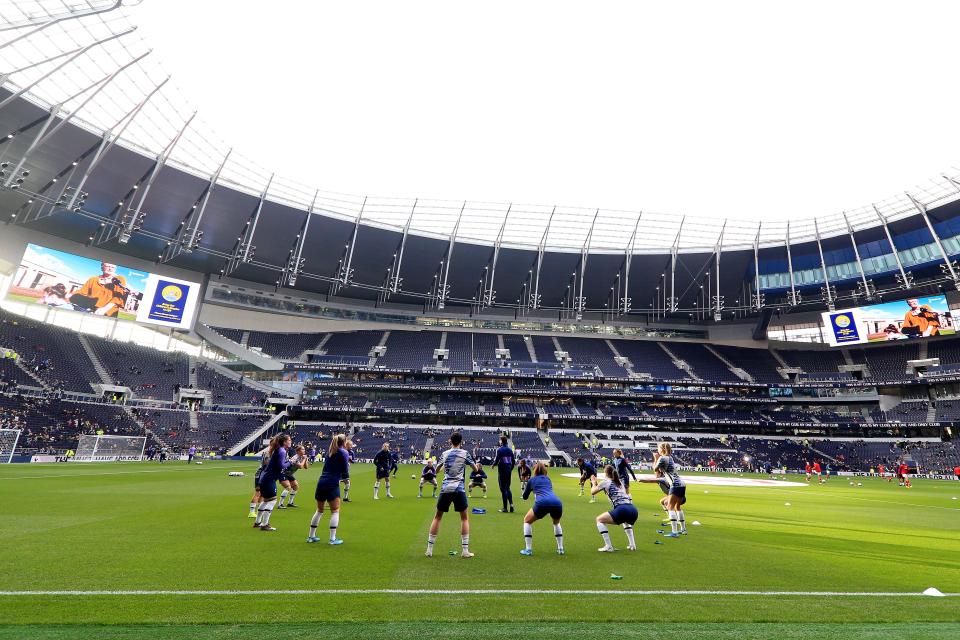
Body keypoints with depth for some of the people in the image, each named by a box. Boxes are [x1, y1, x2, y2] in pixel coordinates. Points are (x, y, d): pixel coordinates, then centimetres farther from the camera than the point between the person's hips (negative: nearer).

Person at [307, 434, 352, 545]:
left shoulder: (331, 451, 14)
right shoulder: (344, 452, -7)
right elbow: (345, 470, -8)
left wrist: (348, 449, 18)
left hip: (321, 482, 7)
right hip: (332, 484, -7)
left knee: (319, 510, 19)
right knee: (335, 511, 3)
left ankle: (311, 536, 25)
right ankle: (333, 538, 3)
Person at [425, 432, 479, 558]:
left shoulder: (445, 453, 9)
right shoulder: (464, 453, 1)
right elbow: (476, 469, 11)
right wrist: (477, 466, 33)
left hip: (445, 488, 3)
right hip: (458, 489, -2)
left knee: (437, 517, 16)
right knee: (465, 517, 12)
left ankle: (429, 549, 16)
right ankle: (465, 550, 9)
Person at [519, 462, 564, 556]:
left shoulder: (532, 480, 22)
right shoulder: (548, 479, 30)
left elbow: (524, 497, 31)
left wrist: (525, 487, 50)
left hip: (542, 503, -4)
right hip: (557, 502, 4)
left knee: (527, 521, 22)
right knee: (556, 523, 36)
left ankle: (528, 549, 15)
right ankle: (560, 549, 30)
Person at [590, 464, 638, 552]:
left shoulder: (605, 482, 9)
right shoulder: (619, 482, 24)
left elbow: (593, 492, 21)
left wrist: (593, 483, 39)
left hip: (622, 510, -7)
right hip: (633, 510, 7)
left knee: (599, 519, 10)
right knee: (626, 522, 40)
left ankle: (608, 546, 1)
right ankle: (632, 545, 28)